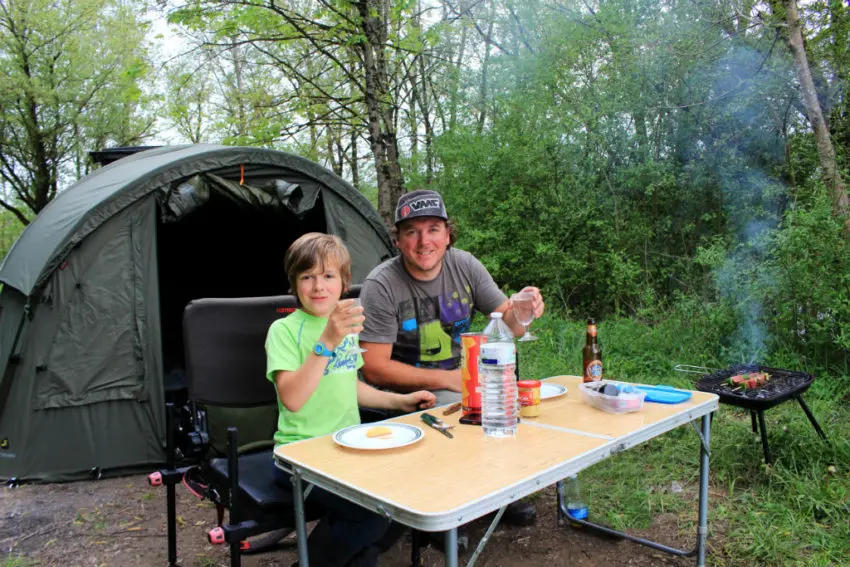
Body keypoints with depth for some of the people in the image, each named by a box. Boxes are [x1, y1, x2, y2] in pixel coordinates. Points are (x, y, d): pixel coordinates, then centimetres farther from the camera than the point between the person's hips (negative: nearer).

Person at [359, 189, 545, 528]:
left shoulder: (464, 265, -3)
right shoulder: (380, 285, -17)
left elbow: (507, 325, 0)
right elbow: (374, 368, -18)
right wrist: (446, 379, -22)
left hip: (460, 376, 5)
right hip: (408, 392, -5)